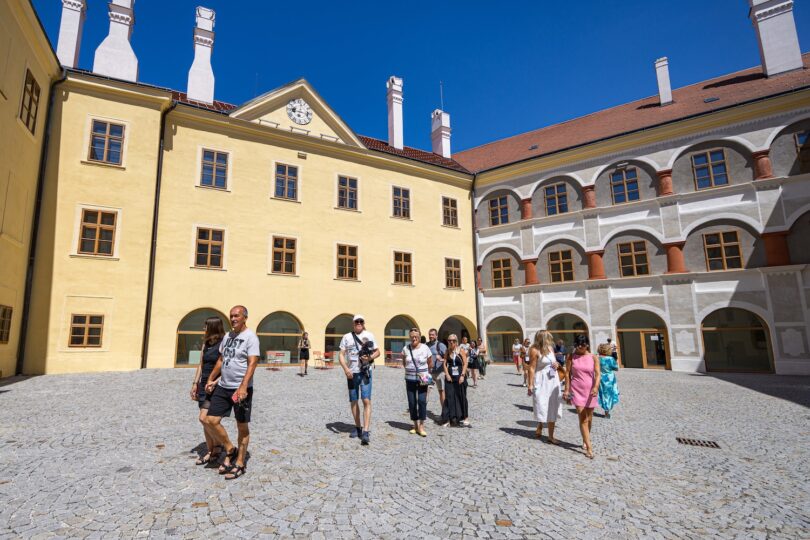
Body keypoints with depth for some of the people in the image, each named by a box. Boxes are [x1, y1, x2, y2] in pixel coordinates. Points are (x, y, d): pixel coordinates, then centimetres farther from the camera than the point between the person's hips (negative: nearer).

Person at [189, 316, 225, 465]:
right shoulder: (205, 344, 10)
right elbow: (201, 365, 15)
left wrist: (214, 382, -24)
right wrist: (195, 383, 12)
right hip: (204, 386, 8)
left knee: (204, 419, -12)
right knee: (206, 421, 11)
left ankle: (219, 445, 9)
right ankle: (211, 452, 22)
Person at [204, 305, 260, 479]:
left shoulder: (250, 337, -13)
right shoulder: (228, 336, 12)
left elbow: (252, 364, -21)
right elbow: (221, 360, 21)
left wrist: (243, 387, -30)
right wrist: (211, 379, 18)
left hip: (241, 389, -7)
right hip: (222, 387, 7)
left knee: (242, 427, 5)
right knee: (211, 420, 3)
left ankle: (240, 464, 20)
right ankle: (230, 450, 22)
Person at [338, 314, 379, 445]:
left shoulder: (369, 335, 3)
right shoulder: (347, 337, 3)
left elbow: (377, 352, 10)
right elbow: (341, 355, 0)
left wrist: (370, 358, -11)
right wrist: (346, 369, -14)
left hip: (365, 372, -2)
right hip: (352, 373, 2)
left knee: (366, 401, -10)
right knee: (353, 402, 11)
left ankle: (365, 432, -8)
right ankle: (358, 427, 28)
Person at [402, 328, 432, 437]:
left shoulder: (425, 348, -8)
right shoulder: (406, 348, -3)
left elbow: (430, 364, 4)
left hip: (422, 380, -2)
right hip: (410, 379, 2)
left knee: (422, 401, -8)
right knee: (412, 402, 7)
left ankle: (421, 426, 2)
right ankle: (415, 425, 23)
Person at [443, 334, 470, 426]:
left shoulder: (461, 350, -3)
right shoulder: (447, 351, 6)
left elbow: (465, 364, -6)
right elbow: (445, 363, 4)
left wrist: (462, 375, -13)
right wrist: (447, 374, -8)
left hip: (459, 376, -3)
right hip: (450, 377, 3)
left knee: (461, 397, 5)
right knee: (450, 397, 1)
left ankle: (465, 417, 19)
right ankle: (450, 418, 8)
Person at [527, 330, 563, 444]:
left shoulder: (550, 348, 5)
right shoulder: (535, 350, -15)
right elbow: (532, 368, -16)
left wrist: (556, 364, -3)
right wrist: (530, 385, -18)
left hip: (553, 380, 7)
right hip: (542, 381, -6)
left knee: (552, 408, 9)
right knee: (543, 407, 2)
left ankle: (551, 436, 18)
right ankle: (539, 428, 28)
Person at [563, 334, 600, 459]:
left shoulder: (593, 357, -1)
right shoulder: (571, 357, -1)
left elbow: (597, 374, -10)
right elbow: (567, 373, 0)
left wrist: (596, 387, -27)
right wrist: (567, 389, -4)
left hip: (590, 390, 2)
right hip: (577, 390, -1)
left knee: (589, 418, 14)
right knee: (582, 418, -8)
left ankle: (585, 440, 35)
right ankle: (589, 446, -6)